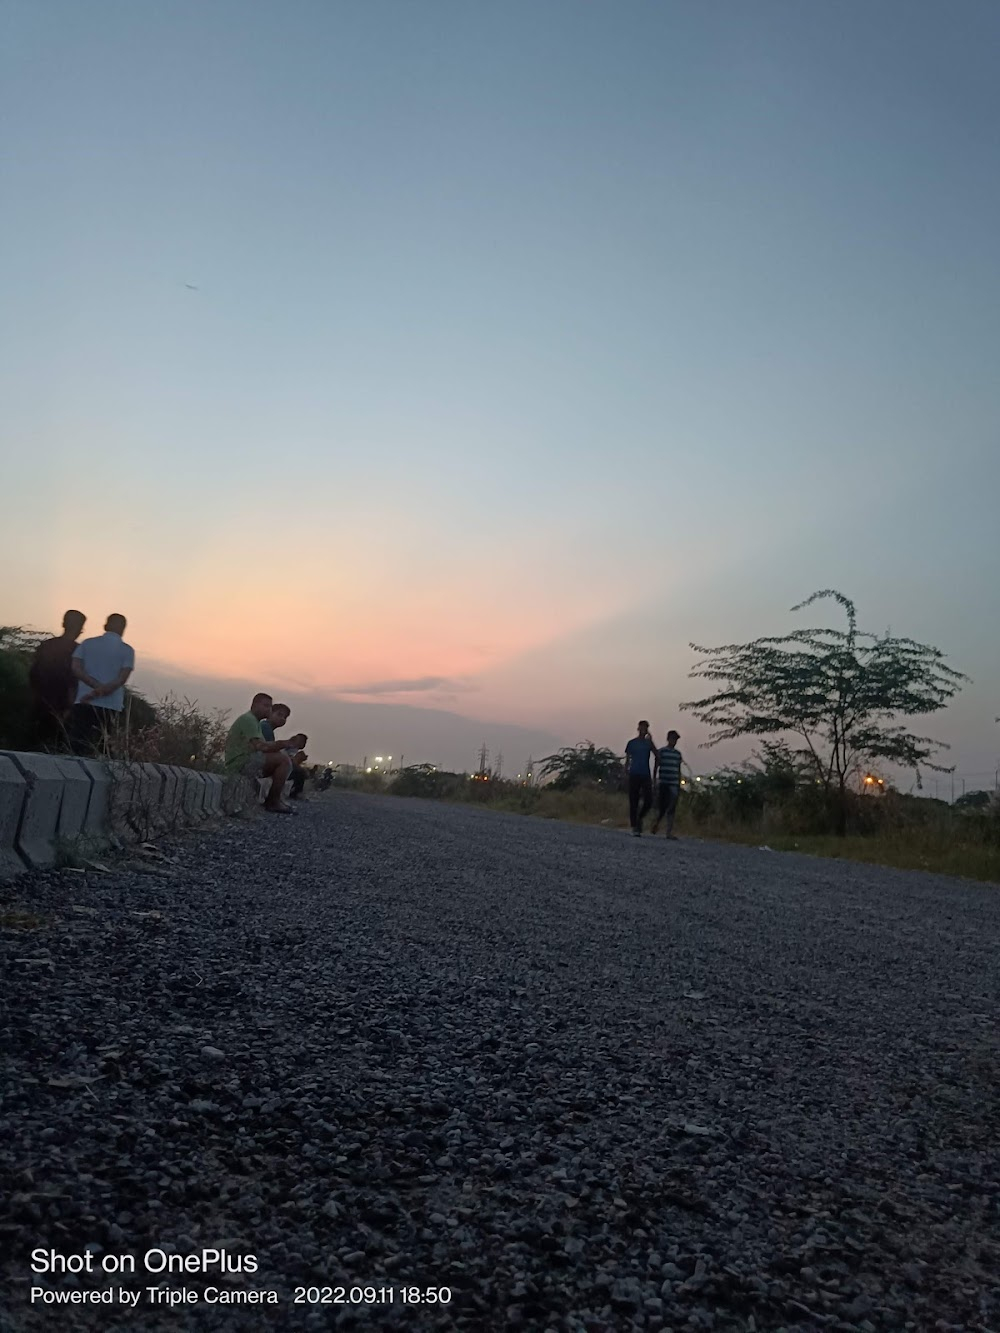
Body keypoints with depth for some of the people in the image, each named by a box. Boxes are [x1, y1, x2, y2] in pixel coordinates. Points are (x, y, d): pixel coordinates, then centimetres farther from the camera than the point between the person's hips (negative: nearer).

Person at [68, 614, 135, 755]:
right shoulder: (127, 650, 1)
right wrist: (100, 692, -10)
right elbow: (121, 679, -10)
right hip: (110, 706, -1)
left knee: (77, 745, 7)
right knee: (100, 748, 7)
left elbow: (76, 668, -3)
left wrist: (97, 686, -9)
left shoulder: (87, 643, 8)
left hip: (83, 704, 1)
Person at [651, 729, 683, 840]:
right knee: (661, 806, 0)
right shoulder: (661, 751, 0)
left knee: (672, 808, -2)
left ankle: (669, 831, -2)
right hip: (663, 784, -3)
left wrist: (679, 786, 14)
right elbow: (656, 767, 0)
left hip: (674, 785, 3)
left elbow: (678, 771, 17)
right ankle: (656, 822, 29)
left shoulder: (678, 754, 13)